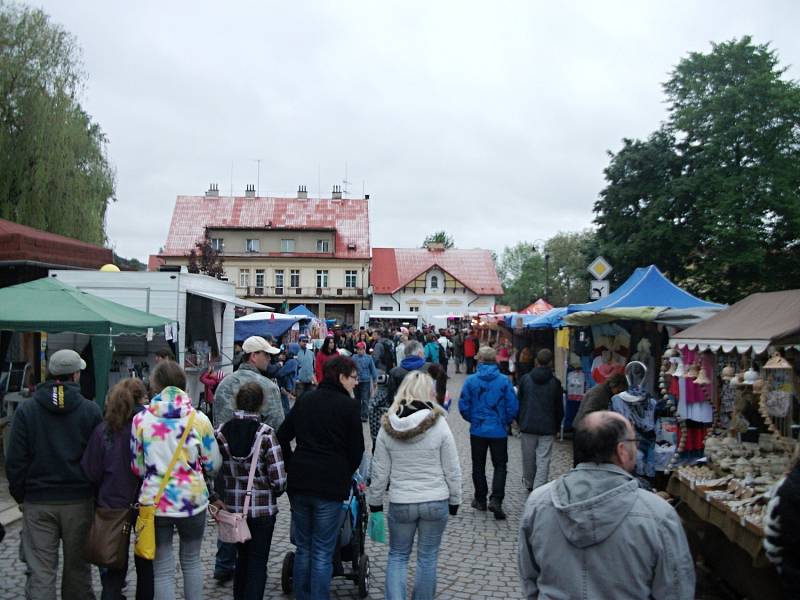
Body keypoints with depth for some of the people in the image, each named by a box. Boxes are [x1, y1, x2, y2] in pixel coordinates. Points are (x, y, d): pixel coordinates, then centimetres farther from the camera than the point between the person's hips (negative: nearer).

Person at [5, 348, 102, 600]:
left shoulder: (26, 409, -4)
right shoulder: (91, 410, -5)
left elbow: (15, 459, -3)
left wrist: (19, 494, 9)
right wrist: (97, 492, 12)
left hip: (38, 503, 0)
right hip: (79, 501, 0)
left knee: (40, 571, 4)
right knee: (77, 565, 14)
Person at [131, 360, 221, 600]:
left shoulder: (141, 419, -5)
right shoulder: (199, 419, -5)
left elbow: (137, 468, 2)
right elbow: (213, 465, 1)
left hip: (155, 501, 0)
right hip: (192, 499, 1)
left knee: (163, 569, 10)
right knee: (192, 560, 21)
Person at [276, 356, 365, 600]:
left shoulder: (304, 400, 10)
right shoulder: (349, 405, -5)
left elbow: (282, 437, 10)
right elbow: (356, 449, -2)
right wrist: (345, 475, 13)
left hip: (299, 482, 5)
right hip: (331, 485, -5)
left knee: (303, 548, 16)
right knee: (322, 553, 3)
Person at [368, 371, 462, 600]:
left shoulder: (388, 427, -5)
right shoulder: (439, 425, -11)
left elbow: (380, 472, 0)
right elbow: (452, 470, -5)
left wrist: (374, 502, 12)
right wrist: (455, 500, 8)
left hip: (400, 503, 1)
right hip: (436, 502, -1)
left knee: (397, 556, 17)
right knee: (427, 558, 14)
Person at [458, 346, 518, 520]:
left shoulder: (471, 380, -9)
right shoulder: (504, 381, -10)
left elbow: (463, 406, -5)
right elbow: (513, 407, -8)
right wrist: (506, 422, 11)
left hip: (477, 430, 1)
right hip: (499, 431, -1)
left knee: (478, 466, 16)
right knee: (500, 466, 10)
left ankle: (480, 500, 25)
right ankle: (496, 499, -5)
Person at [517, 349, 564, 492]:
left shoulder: (525, 379, -1)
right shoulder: (555, 383, -3)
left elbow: (518, 403, 6)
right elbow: (559, 408, 4)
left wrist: (520, 422, 18)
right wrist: (557, 427, 16)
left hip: (527, 426, 2)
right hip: (547, 428, -2)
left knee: (528, 458, 15)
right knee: (543, 460, -1)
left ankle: (529, 484, 33)